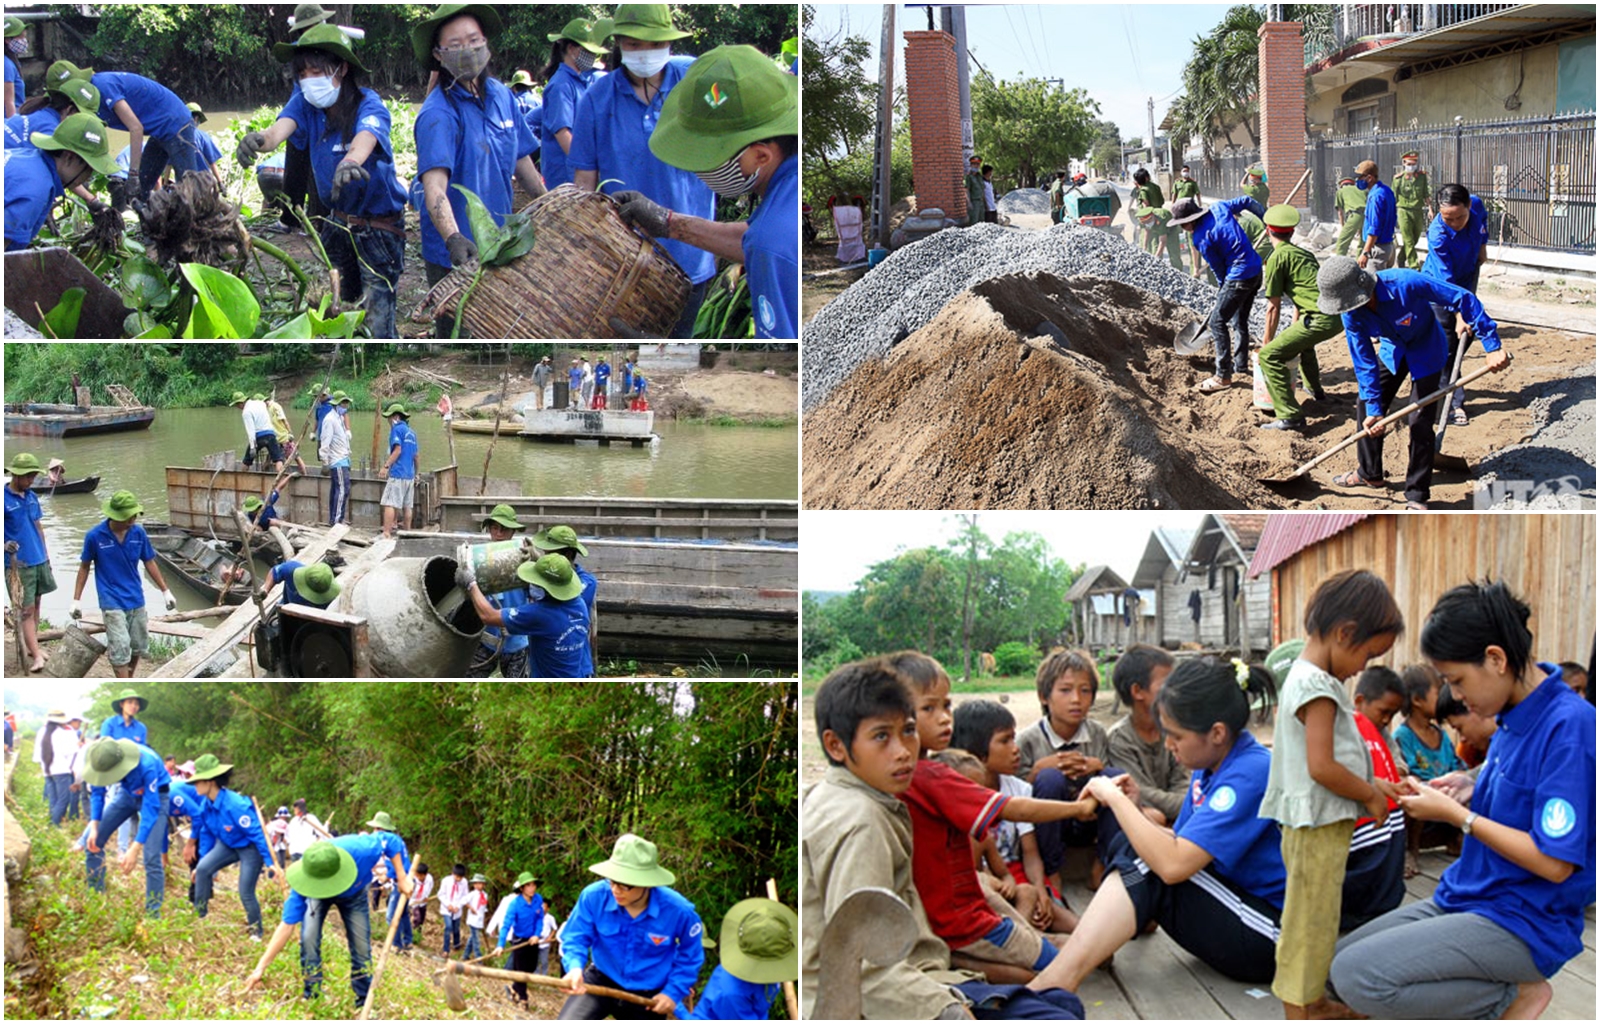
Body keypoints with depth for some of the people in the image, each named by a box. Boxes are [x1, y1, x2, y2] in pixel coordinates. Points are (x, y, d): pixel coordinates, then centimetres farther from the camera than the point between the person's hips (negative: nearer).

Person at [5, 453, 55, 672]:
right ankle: (36, 656, -8)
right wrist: (5, 546, -27)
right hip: (19, 563, -6)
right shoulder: (4, 499, -12)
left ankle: (31, 645, 25)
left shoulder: (32, 497, 9)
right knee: (27, 609, -6)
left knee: (36, 604, 13)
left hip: (39, 560, 6)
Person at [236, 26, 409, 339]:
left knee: (378, 322, -8)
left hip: (379, 226, -5)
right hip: (337, 220, 5)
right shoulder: (305, 102, -7)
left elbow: (366, 135, -43)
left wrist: (351, 161, -68)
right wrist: (262, 139, -54)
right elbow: (282, 127, -28)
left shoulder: (368, 104, -20)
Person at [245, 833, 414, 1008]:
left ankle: (364, 1003, 17)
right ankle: (311, 999, -4)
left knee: (361, 947, -2)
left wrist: (402, 878, -27)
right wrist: (261, 967, -40)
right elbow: (287, 925, -38)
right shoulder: (304, 885, -43)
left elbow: (390, 841, -25)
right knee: (309, 938, -22)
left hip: (354, 894, 1)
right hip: (316, 896, -1)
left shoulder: (360, 851, -46)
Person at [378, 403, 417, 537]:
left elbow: (397, 450, -16)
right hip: (409, 475, 8)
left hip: (397, 474, -8)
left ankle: (386, 533, -20)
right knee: (406, 506, 12)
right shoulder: (411, 432, 18)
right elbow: (415, 456, 21)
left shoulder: (397, 429, -5)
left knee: (389, 503, -11)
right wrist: (416, 473, 30)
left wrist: (386, 466, -20)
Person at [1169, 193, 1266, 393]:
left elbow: (1219, 269, -7)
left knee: (1218, 322, -3)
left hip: (1239, 277, -9)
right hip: (1256, 270, 9)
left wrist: (1222, 290, 10)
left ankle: (1223, 377, -4)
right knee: (1240, 321, 24)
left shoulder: (1201, 238, -16)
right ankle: (1241, 365, 36)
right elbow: (1246, 202, 13)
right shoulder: (1219, 208, 3)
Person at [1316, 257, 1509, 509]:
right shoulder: (1351, 314, -23)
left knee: (1420, 422, -10)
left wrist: (1492, 346, -33)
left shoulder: (1406, 284, -39)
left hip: (1426, 349, -5)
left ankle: (1417, 495, 2)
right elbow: (1364, 362, -15)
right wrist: (1373, 407, -20)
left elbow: (1464, 299, -32)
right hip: (1392, 350, 5)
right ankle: (1369, 472, 29)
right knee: (1367, 407, 7)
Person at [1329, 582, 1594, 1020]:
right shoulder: (1514, 716, 6)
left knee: (1357, 976, -23)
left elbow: (1555, 863, -23)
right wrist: (1461, 795, 2)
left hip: (1522, 925, -10)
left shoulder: (1570, 725, -21)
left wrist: (1456, 815, -15)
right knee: (1335, 967, 5)